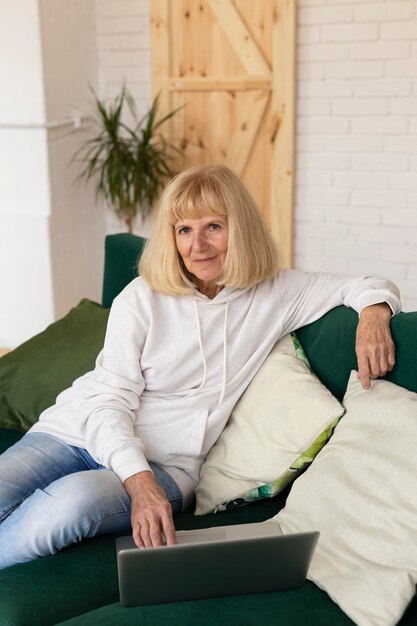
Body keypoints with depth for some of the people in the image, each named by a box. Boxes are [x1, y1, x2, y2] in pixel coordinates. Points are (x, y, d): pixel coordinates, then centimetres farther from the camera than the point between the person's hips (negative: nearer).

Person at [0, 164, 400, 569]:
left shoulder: (274, 294, 2)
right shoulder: (142, 298, -3)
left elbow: (367, 286, 10)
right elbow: (110, 400, -7)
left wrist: (373, 315, -15)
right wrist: (140, 484, -23)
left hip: (165, 464, 0)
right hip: (80, 432, 1)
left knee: (72, 502, -33)